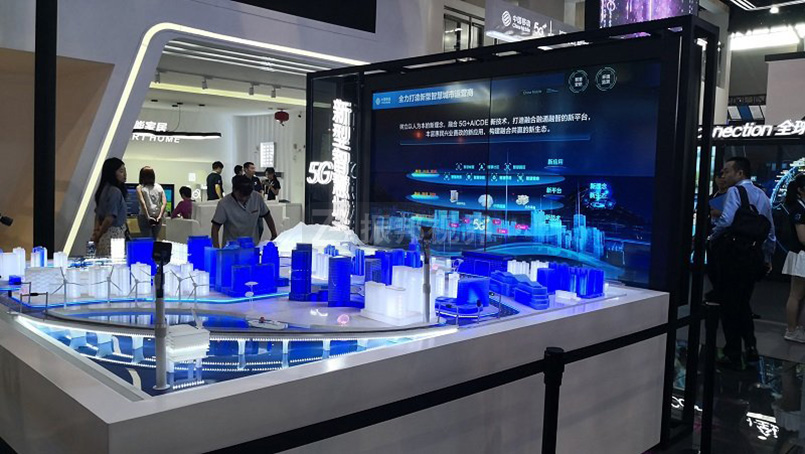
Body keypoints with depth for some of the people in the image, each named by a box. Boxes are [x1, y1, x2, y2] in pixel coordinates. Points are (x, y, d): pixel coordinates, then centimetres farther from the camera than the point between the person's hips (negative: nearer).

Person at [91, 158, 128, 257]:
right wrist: (98, 235, -7)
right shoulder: (115, 192, -17)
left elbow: (98, 213, 15)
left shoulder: (105, 189, 11)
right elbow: (110, 218, -20)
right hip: (114, 235, -9)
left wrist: (97, 230, 7)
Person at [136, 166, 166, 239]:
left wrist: (148, 217, -15)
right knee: (154, 239, 12)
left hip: (145, 217, -3)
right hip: (157, 218, 3)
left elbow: (142, 203, -13)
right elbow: (164, 203, -4)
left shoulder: (140, 188, -1)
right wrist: (160, 216, -6)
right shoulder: (159, 187, 6)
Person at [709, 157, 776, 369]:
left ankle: (733, 356, 8)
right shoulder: (762, 196, 16)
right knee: (743, 303, 20)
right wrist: (767, 259, 27)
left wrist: (711, 239, -7)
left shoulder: (735, 191, -6)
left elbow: (725, 220, -22)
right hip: (754, 255, 7)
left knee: (729, 304, 2)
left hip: (733, 253, -7)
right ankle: (751, 347, 12)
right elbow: (771, 233, 19)